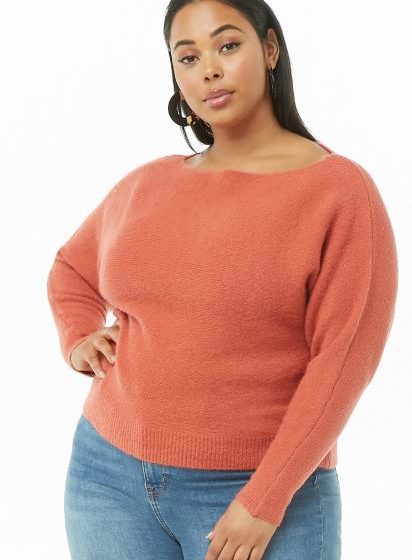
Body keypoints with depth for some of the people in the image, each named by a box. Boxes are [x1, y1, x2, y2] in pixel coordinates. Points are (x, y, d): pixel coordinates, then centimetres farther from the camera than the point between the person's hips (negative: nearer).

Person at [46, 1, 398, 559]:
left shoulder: (341, 191, -8)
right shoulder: (145, 185, 6)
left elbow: (344, 358, -12)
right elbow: (71, 267, 24)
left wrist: (263, 502, -16)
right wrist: (78, 341, 5)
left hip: (262, 492, -4)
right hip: (111, 474, 4)